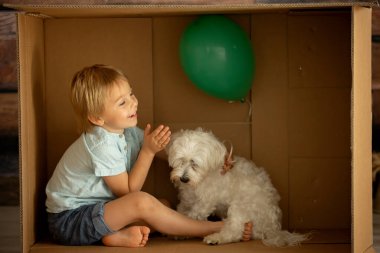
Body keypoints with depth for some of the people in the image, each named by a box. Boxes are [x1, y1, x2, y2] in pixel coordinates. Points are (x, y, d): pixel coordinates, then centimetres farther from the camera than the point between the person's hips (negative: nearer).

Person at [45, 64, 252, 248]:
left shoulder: (127, 131, 0)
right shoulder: (102, 144, -25)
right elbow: (128, 191, -19)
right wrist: (148, 150, -22)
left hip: (95, 208, 9)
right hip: (68, 220, -9)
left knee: (162, 205, 0)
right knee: (142, 202, -29)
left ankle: (118, 235, -21)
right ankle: (216, 229, -19)